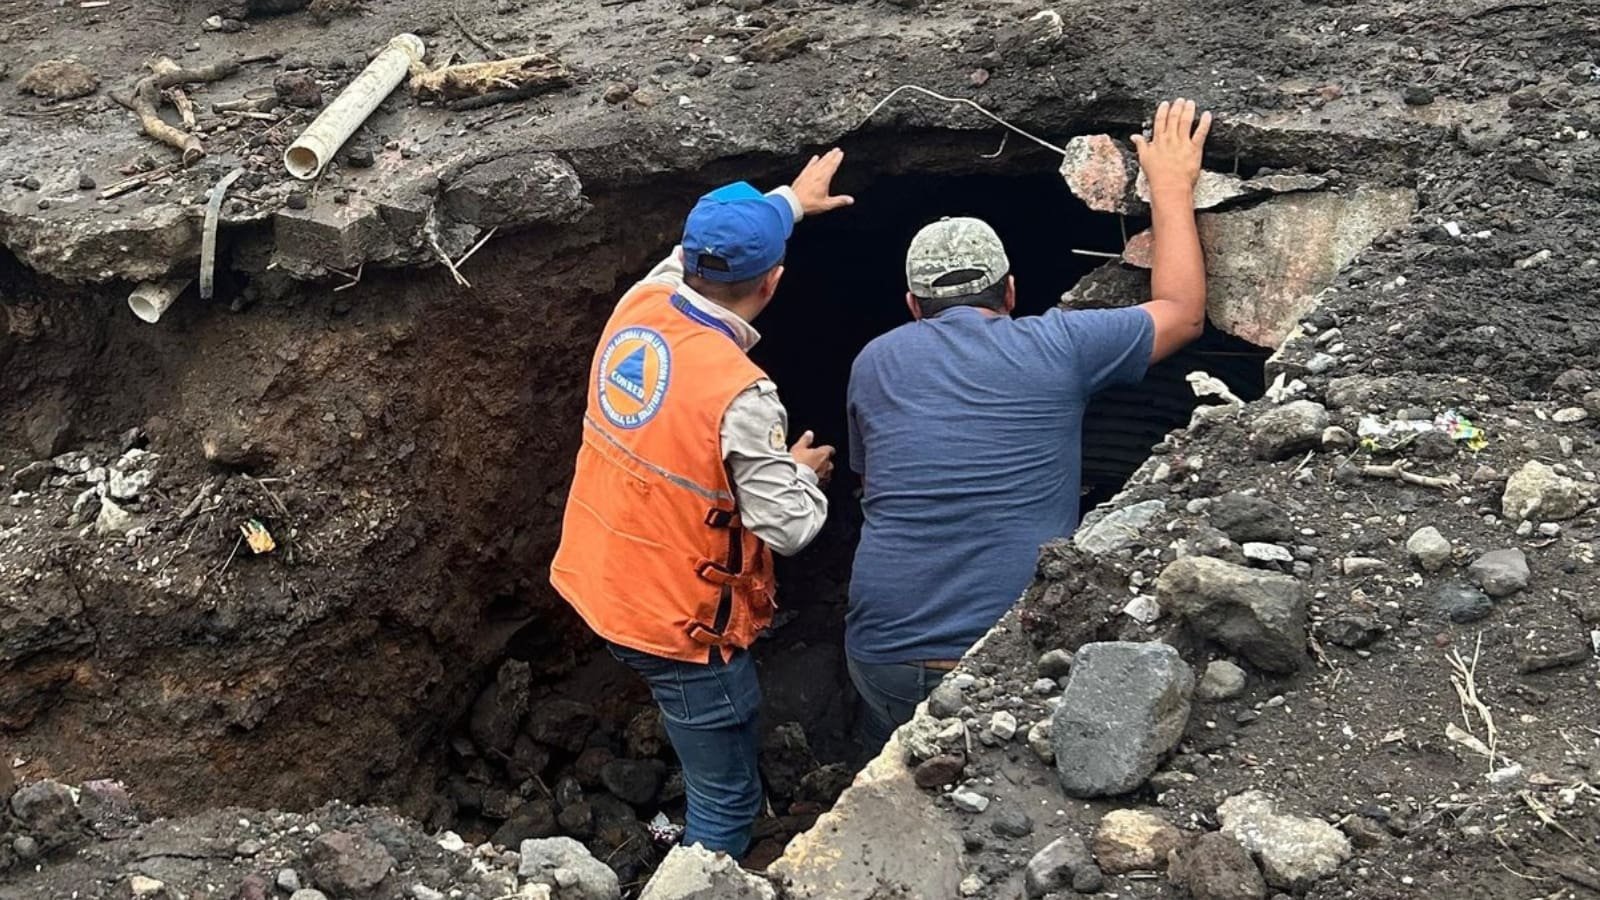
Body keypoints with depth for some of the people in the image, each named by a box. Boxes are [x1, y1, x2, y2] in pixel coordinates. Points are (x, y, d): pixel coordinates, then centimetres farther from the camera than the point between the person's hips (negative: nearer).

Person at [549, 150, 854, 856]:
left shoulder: (637, 308, -7)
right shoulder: (739, 395, -29)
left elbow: (695, 252, 16)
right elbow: (789, 528, -24)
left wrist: (788, 199, 29)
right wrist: (804, 472, -2)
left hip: (601, 584, 9)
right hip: (679, 624, -8)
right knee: (727, 802, 9)